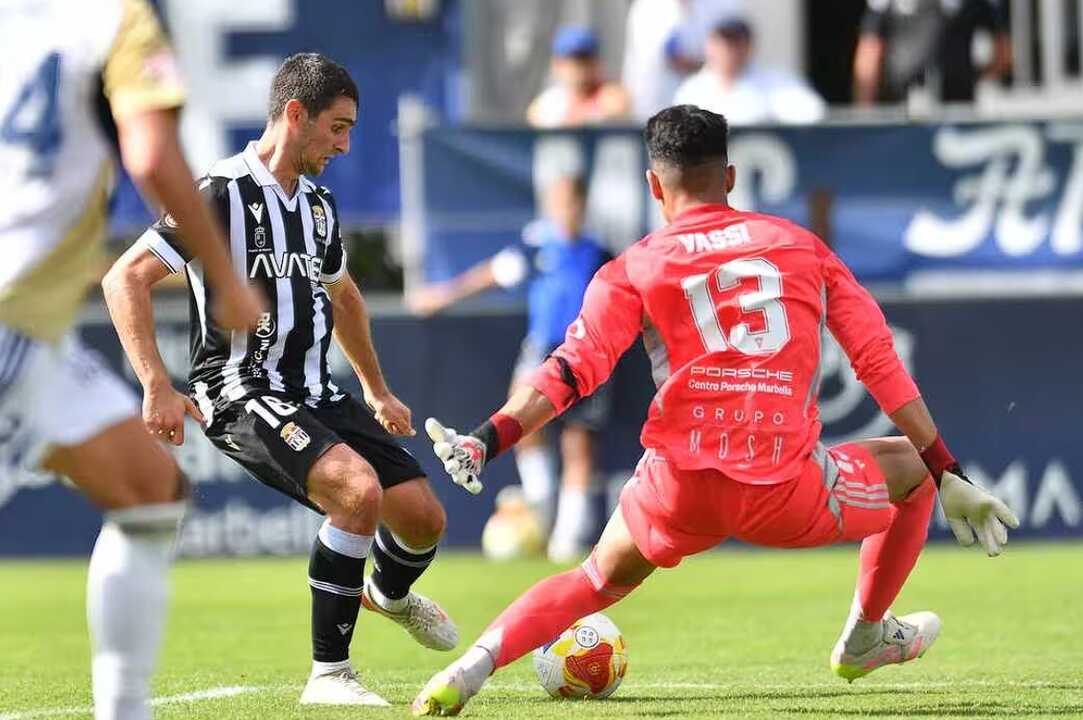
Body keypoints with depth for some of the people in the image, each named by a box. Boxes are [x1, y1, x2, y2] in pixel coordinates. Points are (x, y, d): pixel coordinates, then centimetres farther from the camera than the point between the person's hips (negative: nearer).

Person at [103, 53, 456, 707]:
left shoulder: (319, 204, 14)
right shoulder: (222, 194, -12)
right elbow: (127, 279, -16)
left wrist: (377, 390, 35)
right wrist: (158, 388, -24)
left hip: (315, 394, 8)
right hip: (244, 397, -8)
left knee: (424, 516, 1)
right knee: (359, 488, -31)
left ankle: (388, 594, 40)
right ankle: (330, 674, -21)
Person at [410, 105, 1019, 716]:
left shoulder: (633, 270, 9)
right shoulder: (802, 245, 14)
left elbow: (570, 371, -6)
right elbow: (881, 363, 10)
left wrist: (486, 442, -10)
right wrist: (948, 477, 12)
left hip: (680, 491, 1)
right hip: (789, 491, -1)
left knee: (599, 580, 27)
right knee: (912, 467, 27)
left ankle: (471, 669, 5)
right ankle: (863, 641, 40)